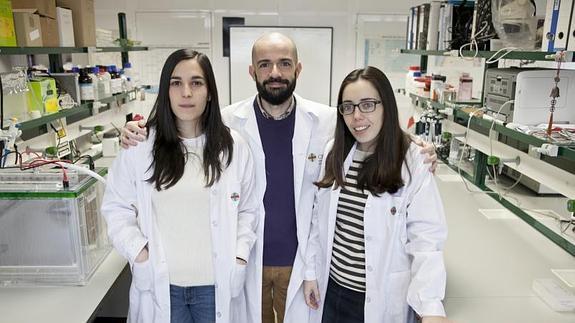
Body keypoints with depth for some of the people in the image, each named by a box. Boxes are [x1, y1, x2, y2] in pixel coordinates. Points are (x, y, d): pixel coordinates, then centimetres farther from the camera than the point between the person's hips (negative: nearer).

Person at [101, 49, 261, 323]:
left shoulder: (233, 146, -4)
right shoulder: (139, 146, -7)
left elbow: (248, 209, 3)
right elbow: (117, 208, 2)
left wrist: (239, 256, -7)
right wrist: (138, 252, -9)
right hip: (160, 284, 0)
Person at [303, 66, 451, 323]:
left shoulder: (413, 163, -16)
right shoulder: (334, 152, -2)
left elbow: (426, 239, -18)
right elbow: (319, 219, 4)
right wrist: (311, 272, 7)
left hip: (382, 298, -3)